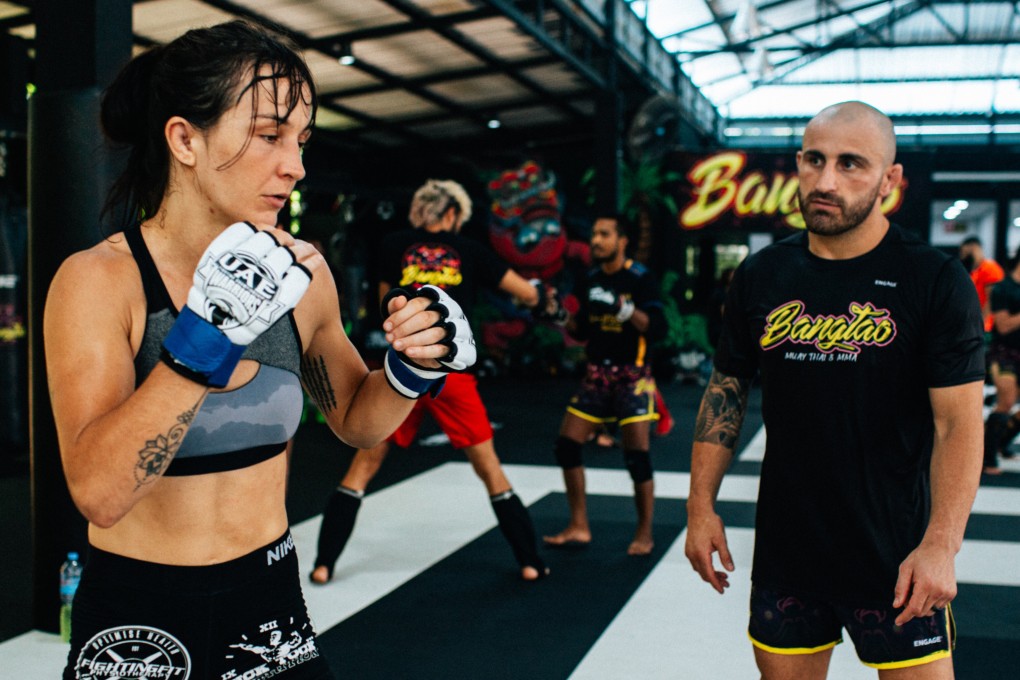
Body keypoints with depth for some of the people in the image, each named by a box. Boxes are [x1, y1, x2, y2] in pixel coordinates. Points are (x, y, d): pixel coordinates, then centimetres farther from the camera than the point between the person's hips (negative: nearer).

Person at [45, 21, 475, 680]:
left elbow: (354, 419, 10)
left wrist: (412, 369, -9)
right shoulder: (99, 279, -15)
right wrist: (206, 336, -34)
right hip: (135, 624, -3)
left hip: (272, 602, 4)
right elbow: (99, 492, -27)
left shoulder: (298, 272, -5)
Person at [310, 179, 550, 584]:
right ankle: (529, 562, 15)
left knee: (361, 470, 12)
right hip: (451, 373, 0)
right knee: (490, 471, 12)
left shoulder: (394, 246, 6)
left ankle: (324, 563, 10)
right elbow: (528, 294, 8)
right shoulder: (468, 251, 5)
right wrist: (537, 293, 29)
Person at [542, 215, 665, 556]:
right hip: (597, 374, 6)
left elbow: (658, 328, -19)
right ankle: (579, 527, 12)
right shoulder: (592, 278, 8)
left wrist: (629, 310, -33)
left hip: (632, 376, -6)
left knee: (636, 455, -7)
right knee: (566, 445, 1)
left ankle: (644, 534, 9)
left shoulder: (639, 278, -10)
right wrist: (560, 316, -2)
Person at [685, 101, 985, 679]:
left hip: (898, 559, -3)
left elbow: (959, 421, -12)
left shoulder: (935, 280, -9)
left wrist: (941, 545, -21)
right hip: (784, 550, 4)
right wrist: (702, 505, 5)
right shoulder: (761, 276, 3)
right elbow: (726, 389, 10)